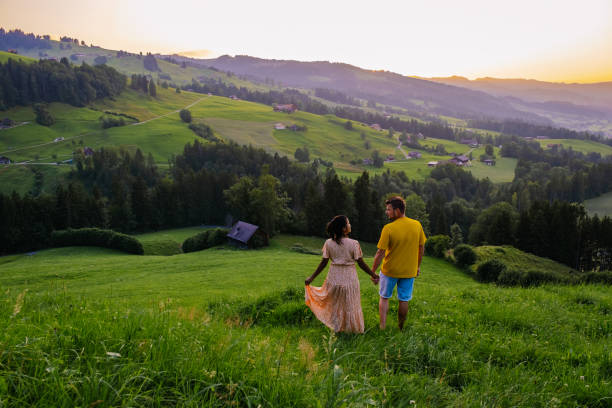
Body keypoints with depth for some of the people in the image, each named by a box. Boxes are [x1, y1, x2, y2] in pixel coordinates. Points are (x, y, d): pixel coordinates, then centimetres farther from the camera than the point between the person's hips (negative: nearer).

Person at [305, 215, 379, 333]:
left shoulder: (328, 243, -9)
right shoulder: (354, 244, -16)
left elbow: (324, 263, -7)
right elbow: (361, 263, -12)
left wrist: (312, 277, 3)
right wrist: (373, 275, 1)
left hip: (334, 276, 2)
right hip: (349, 277, -2)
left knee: (334, 303, 22)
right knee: (350, 304, 16)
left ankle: (336, 328, 34)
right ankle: (353, 329, 29)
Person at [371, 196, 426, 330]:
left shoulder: (388, 228, -19)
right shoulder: (417, 225, -6)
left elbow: (380, 253, -17)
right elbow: (421, 248, 3)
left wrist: (373, 272, -7)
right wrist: (418, 266, 16)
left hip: (390, 270, -3)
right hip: (409, 271, 3)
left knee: (384, 297, 16)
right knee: (404, 300, 15)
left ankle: (382, 326, 16)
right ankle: (401, 328, 28)